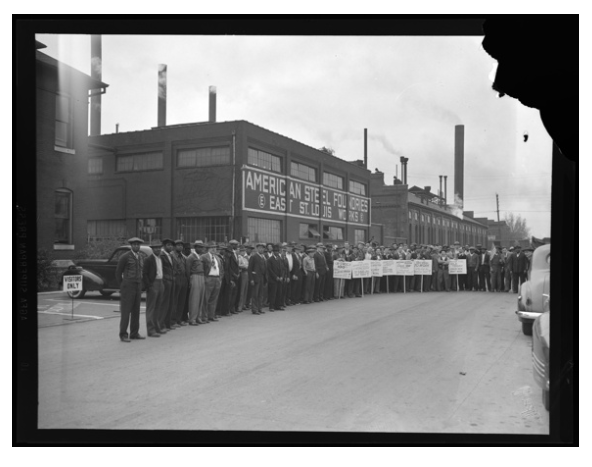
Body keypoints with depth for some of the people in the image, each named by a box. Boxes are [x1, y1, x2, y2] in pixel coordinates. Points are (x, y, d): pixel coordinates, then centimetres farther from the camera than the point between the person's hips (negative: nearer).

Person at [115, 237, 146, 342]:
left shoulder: (141, 256, 10)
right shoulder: (125, 256, -8)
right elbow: (118, 272, -2)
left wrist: (140, 284, 15)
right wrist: (121, 286, 2)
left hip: (138, 286, 6)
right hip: (127, 287, -6)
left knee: (136, 310, 8)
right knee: (125, 311, -4)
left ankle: (134, 333, 15)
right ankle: (123, 334, 0)